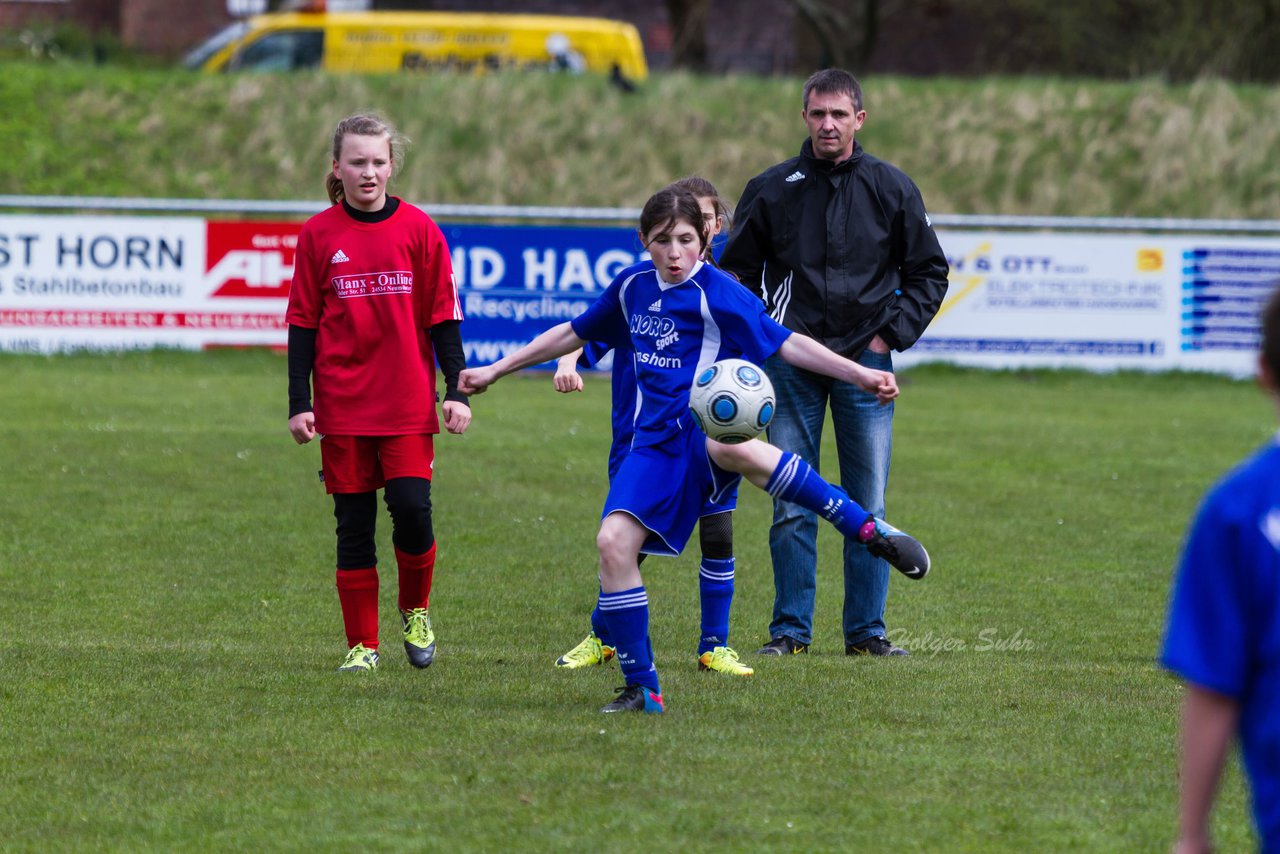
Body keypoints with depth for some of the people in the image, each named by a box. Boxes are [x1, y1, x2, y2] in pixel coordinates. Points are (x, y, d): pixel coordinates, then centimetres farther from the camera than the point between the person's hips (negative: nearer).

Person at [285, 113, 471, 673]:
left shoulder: (418, 229, 2)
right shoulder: (318, 234, 2)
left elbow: (443, 316, 5)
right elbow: (302, 322, 5)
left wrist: (457, 391, -2)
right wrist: (298, 404, 0)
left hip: (408, 401, -1)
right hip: (343, 405, 1)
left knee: (412, 509, -12)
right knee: (354, 523, 2)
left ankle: (416, 611, 15)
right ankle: (361, 643, 10)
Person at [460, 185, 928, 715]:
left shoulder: (717, 293, -5)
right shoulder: (632, 286, 12)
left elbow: (787, 345, -7)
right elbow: (574, 334, 27)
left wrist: (859, 375, -18)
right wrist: (496, 370, 30)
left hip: (706, 427, -6)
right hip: (656, 442, 6)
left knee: (732, 448, -44)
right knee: (613, 543, -16)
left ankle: (870, 532, -37)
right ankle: (642, 690, -2)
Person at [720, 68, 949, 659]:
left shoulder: (892, 189, 4)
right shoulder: (771, 190, 4)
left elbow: (928, 272, 11)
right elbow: (736, 270, 13)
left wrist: (891, 334, 0)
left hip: (864, 362, 0)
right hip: (790, 363, 0)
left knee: (868, 507, 1)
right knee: (792, 507, 0)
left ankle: (867, 630, 8)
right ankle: (790, 629, 6)